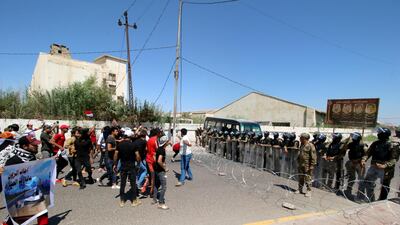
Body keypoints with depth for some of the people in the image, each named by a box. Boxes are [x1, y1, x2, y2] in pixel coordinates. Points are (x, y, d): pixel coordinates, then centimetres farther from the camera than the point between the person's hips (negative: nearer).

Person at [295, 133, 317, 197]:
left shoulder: (311, 146, -14)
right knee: (300, 178, 14)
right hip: (301, 165, 8)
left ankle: (309, 191, 14)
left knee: (308, 179, 1)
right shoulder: (301, 145, 10)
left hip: (307, 166, -8)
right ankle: (300, 189, 26)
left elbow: (313, 157, -15)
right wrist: (298, 162, 20)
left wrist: (312, 166, -16)